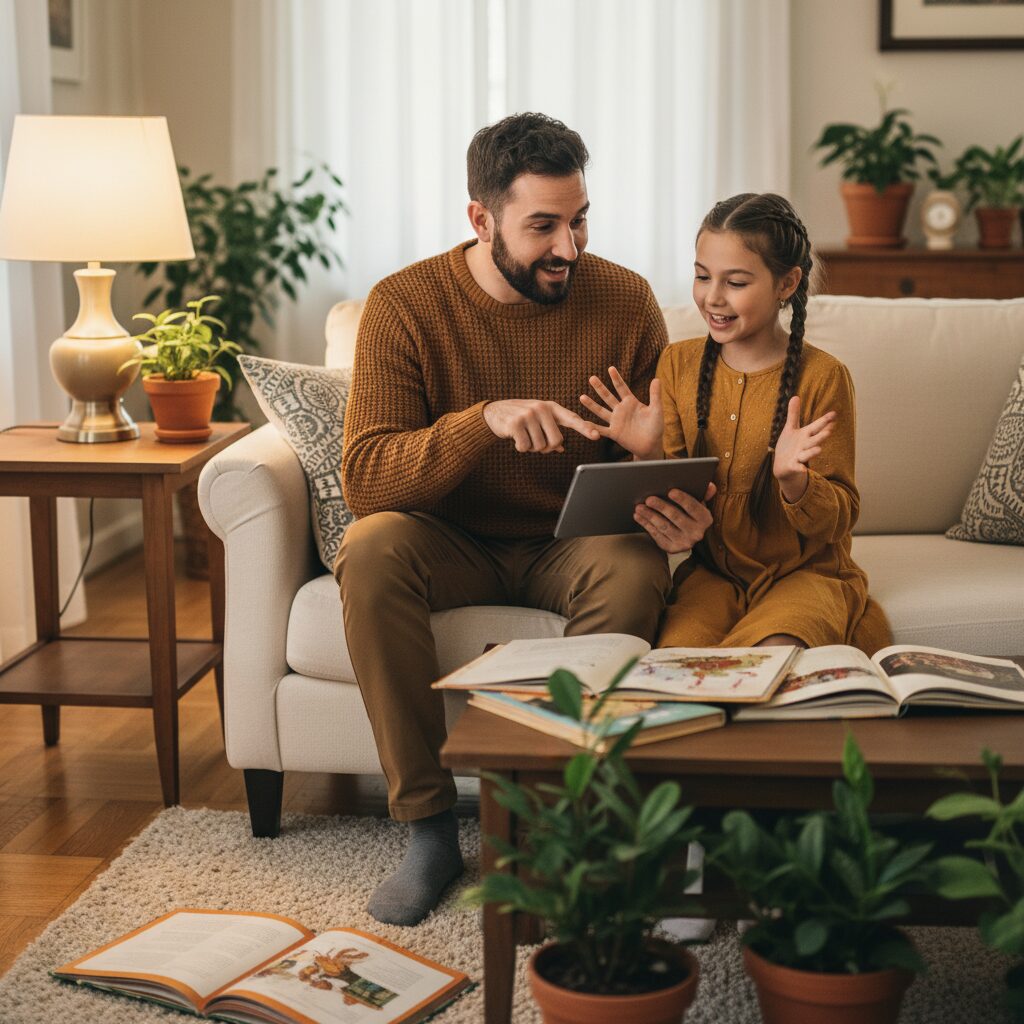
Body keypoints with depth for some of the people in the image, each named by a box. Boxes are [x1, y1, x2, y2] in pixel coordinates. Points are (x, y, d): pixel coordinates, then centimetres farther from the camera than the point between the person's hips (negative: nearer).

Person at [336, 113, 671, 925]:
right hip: (454, 545, 0)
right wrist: (485, 420, -39)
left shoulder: (625, 300, -7)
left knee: (636, 568, -33)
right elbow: (365, 477, -22)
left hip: (573, 545, 1)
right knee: (370, 549, -32)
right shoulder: (406, 306, -13)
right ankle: (429, 826, -21)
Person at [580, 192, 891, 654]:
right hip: (712, 573, 3)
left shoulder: (822, 377, -8)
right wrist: (650, 454, -15)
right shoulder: (678, 364, 4)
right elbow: (668, 493, 6)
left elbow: (839, 519, -7)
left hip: (805, 572, -2)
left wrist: (793, 480, -27)